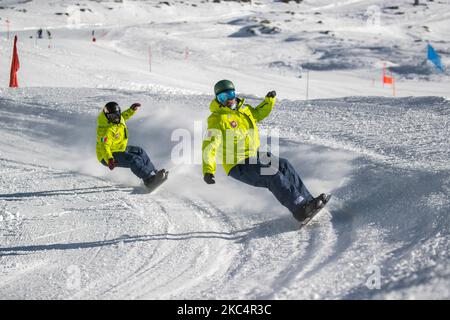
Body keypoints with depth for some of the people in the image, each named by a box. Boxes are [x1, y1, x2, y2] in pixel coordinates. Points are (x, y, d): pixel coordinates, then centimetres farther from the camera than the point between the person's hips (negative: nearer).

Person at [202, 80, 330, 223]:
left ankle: (307, 201, -7)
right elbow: (209, 146, -21)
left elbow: (258, 114, 32)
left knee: (284, 165, -7)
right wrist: (208, 171, -34)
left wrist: (269, 101, 14)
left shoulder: (244, 109, 10)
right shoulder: (217, 119, -13)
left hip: (255, 157, 8)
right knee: (272, 175, -24)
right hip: (238, 166, -8)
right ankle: (300, 210, -28)